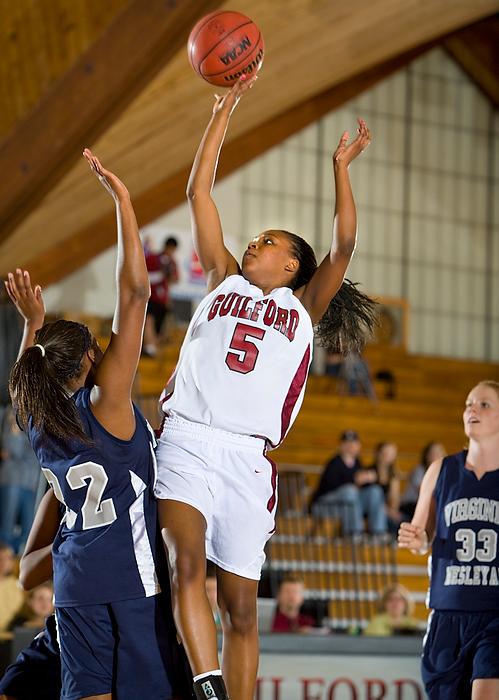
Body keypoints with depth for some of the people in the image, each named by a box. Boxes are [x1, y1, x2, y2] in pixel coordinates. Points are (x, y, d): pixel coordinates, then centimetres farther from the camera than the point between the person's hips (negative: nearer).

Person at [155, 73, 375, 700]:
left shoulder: (303, 308, 19)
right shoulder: (225, 282, 21)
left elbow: (343, 245, 5)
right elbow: (199, 190, 20)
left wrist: (341, 167, 8)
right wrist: (227, 106, 20)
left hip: (247, 457, 0)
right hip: (185, 441, 0)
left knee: (240, 608, 2)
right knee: (186, 565, -24)